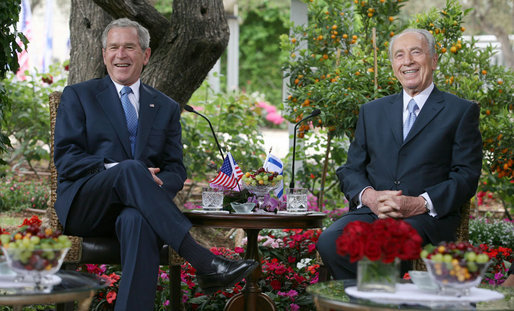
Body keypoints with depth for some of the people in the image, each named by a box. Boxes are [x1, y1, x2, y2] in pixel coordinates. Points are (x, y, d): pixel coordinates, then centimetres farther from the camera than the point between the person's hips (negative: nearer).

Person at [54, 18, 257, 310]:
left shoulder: (166, 108, 21)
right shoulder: (78, 96, 13)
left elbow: (176, 168, 14)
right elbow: (66, 158, 1)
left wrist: (158, 186, -12)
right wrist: (120, 170, -15)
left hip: (136, 210, 2)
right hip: (85, 206, -1)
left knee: (138, 222, -38)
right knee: (131, 169, -35)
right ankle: (204, 262, -43)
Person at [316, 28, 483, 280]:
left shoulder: (461, 112, 11)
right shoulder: (372, 111, 23)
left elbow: (466, 176, 1)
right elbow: (351, 170, 18)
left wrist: (419, 203, -15)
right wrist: (369, 196, -6)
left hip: (427, 217, -4)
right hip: (372, 212, 4)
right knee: (329, 241, -29)